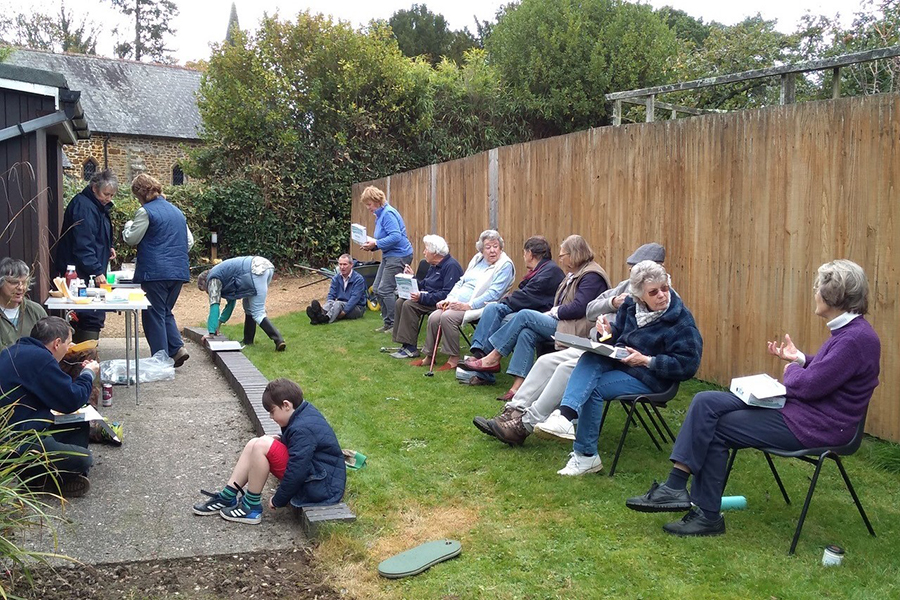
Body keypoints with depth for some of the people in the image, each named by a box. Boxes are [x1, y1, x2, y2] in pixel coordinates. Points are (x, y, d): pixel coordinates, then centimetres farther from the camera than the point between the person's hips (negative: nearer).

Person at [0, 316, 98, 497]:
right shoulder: (39, 359, -22)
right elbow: (71, 401, -16)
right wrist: (89, 374, 1)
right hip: (17, 447, -11)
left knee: (79, 425, 15)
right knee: (83, 458, -15)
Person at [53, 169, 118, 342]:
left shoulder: (99, 206, 16)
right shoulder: (83, 206, -15)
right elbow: (82, 245, -22)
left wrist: (108, 248, 11)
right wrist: (96, 272, -25)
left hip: (92, 273, 10)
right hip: (82, 274, -10)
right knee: (94, 317, -11)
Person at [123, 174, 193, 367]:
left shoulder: (146, 212, -9)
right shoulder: (177, 211, 14)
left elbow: (132, 239, -4)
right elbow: (190, 241, 18)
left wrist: (128, 226, 15)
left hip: (155, 272, -7)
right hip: (179, 271, 7)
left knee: (154, 315, 3)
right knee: (165, 311, 19)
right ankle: (177, 348, 5)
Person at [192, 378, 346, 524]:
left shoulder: (303, 429, -24)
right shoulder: (306, 411, 5)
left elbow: (296, 471, -24)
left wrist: (278, 501, -10)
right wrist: (281, 440, 5)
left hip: (322, 488, -11)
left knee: (262, 446, -21)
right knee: (254, 444, 7)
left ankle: (251, 507, -7)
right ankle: (227, 497, 10)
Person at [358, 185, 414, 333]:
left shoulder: (388, 214, -17)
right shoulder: (380, 215, 15)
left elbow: (396, 236, -27)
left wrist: (376, 244, -21)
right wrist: (371, 246, 6)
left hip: (398, 255, -11)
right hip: (389, 255, 11)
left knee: (385, 290, -11)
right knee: (377, 289, 11)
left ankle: (395, 324, -1)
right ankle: (388, 322, 19)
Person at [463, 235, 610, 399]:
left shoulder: (592, 276, -10)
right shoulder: (575, 274, 22)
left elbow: (578, 308, -21)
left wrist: (553, 312, -9)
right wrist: (550, 313, 1)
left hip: (576, 330, -9)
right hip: (563, 324, 9)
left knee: (525, 315, -15)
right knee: (527, 334, -16)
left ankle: (492, 359, -8)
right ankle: (518, 387, -23)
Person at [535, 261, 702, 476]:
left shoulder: (681, 320, -13)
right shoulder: (631, 305, 5)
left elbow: (688, 365, -15)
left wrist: (647, 361, -20)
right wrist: (608, 333, -5)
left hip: (650, 378, -6)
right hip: (618, 360, 6)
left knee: (593, 388, -25)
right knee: (590, 358, -26)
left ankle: (585, 455, -18)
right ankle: (565, 415, -44)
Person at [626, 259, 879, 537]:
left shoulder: (857, 339, -20)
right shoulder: (846, 330, 10)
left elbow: (808, 386, -21)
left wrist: (792, 369, -1)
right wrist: (799, 359, 10)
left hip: (814, 426, -10)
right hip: (796, 407, 10)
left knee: (716, 430, -8)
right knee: (705, 402, -5)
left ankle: (708, 516, 5)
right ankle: (674, 488, -10)